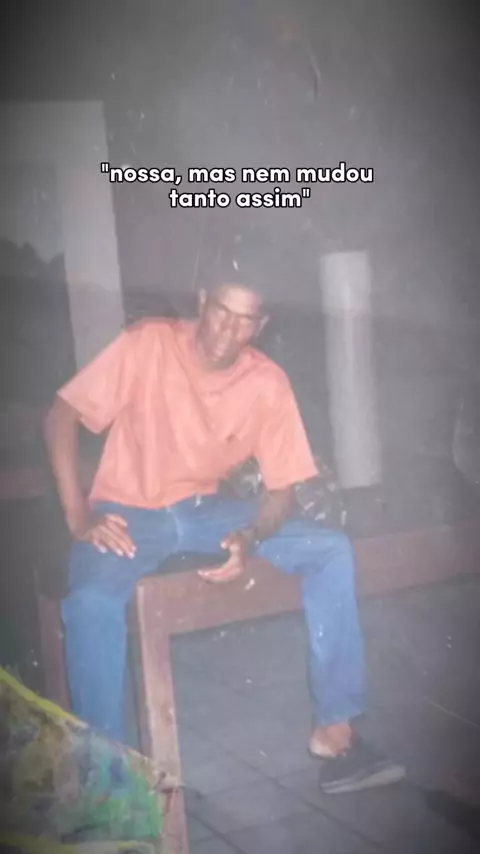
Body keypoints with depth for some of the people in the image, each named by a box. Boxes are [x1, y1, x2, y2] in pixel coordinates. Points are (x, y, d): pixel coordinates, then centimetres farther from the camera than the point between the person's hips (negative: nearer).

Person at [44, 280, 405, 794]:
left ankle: (334, 729, -9)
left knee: (330, 551, -13)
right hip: (128, 511, -3)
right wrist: (78, 515, -21)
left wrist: (249, 540, -25)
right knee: (92, 602, -34)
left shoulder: (268, 383, -8)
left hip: (205, 509, 3)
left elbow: (281, 488, -3)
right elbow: (61, 416, -12)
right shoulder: (149, 343, -16)